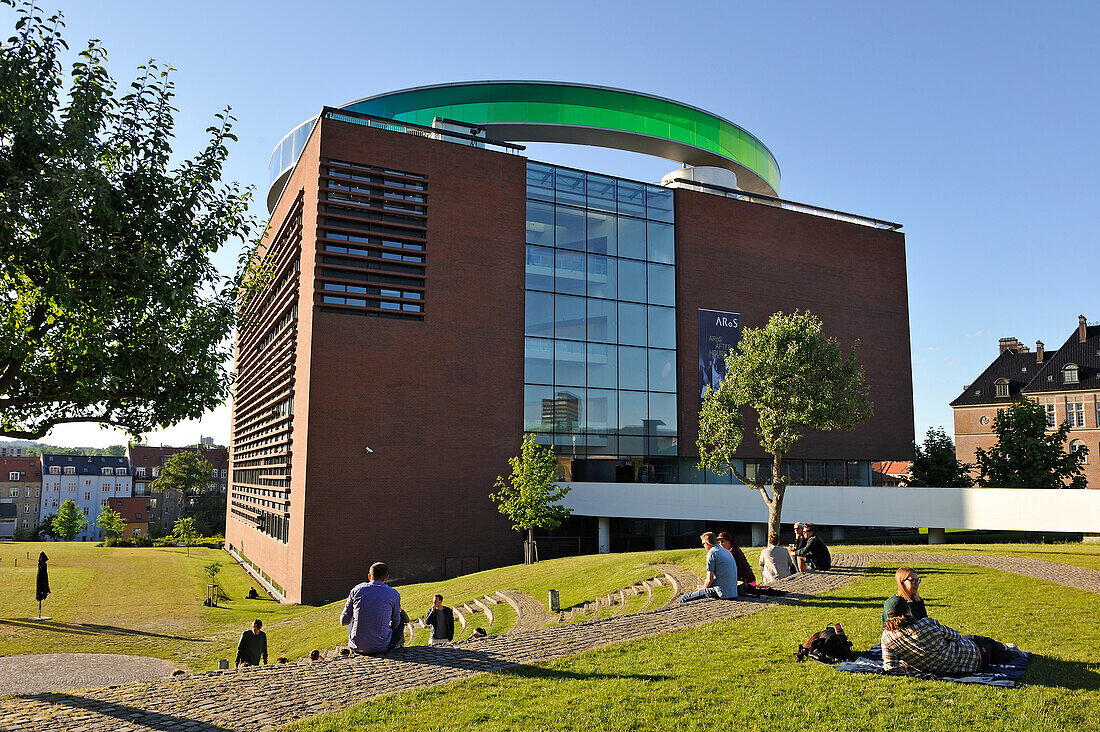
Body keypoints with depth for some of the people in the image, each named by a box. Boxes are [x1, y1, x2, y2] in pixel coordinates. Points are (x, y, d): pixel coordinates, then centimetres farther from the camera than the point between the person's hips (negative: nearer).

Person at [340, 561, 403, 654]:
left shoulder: (357, 589, 0)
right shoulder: (394, 594, -3)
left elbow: (344, 622, 6)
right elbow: (395, 624, 10)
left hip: (356, 647, 2)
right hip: (380, 647, -1)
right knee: (400, 621, 26)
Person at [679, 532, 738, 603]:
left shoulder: (711, 553, -10)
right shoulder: (727, 552, 16)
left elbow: (709, 580, -14)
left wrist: (703, 588, 7)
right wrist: (703, 586, 27)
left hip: (721, 593, -9)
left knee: (684, 598, -8)